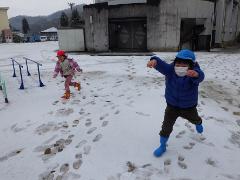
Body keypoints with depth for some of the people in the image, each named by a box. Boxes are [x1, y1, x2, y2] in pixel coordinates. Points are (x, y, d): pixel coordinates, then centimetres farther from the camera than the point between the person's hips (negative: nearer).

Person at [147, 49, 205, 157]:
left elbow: (200, 76, -51)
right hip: (172, 106, 0)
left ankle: (198, 123, 71)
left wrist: (196, 74, -76)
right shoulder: (170, 70, -22)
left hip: (189, 107, 0)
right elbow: (162, 65, -41)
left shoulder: (193, 75, -28)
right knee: (166, 126, -1)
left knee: (194, 119, 32)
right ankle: (162, 146, 21)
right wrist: (155, 61, -64)